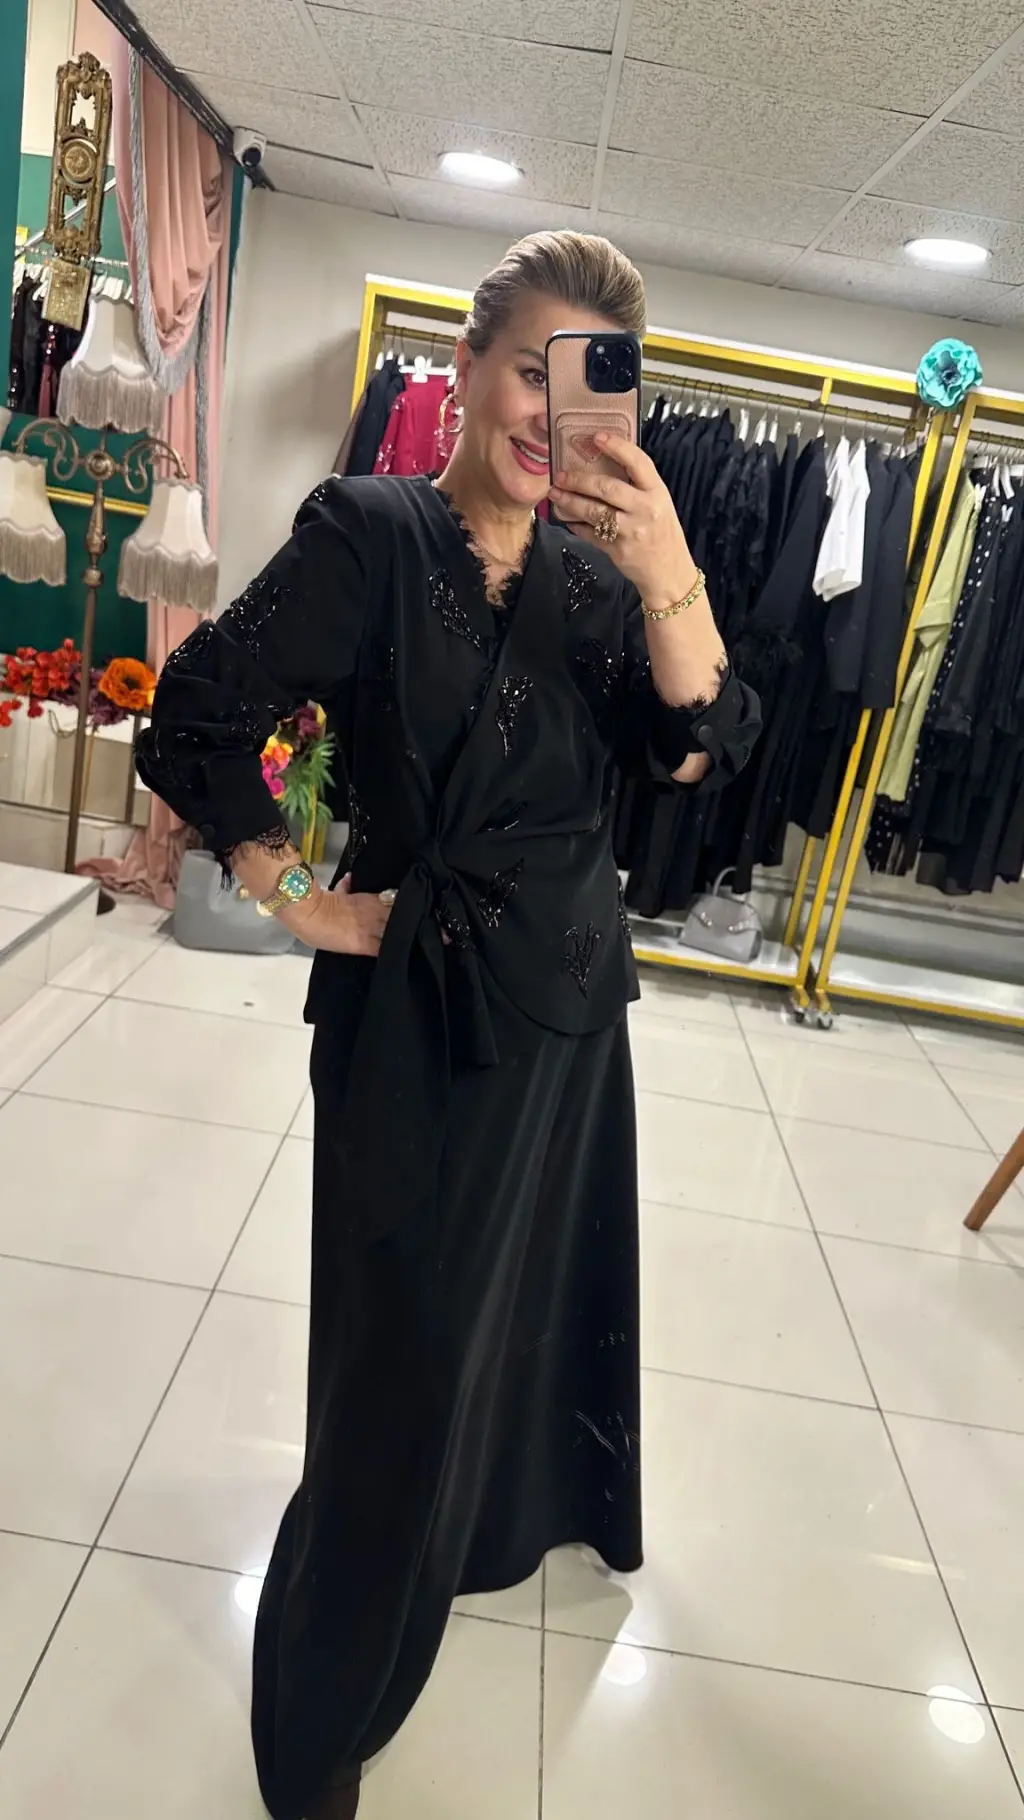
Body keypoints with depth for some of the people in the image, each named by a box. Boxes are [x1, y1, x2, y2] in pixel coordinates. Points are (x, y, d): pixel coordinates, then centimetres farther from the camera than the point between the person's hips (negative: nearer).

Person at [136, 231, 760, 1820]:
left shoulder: (596, 570, 2)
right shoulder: (370, 531, -12)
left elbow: (701, 755, -8)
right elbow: (199, 720, -12)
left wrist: (669, 574, -22)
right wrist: (299, 902, -9)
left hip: (573, 982, 6)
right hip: (425, 990, -5)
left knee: (545, 1271, 25)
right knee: (412, 1333, 5)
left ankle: (516, 1504, 57)